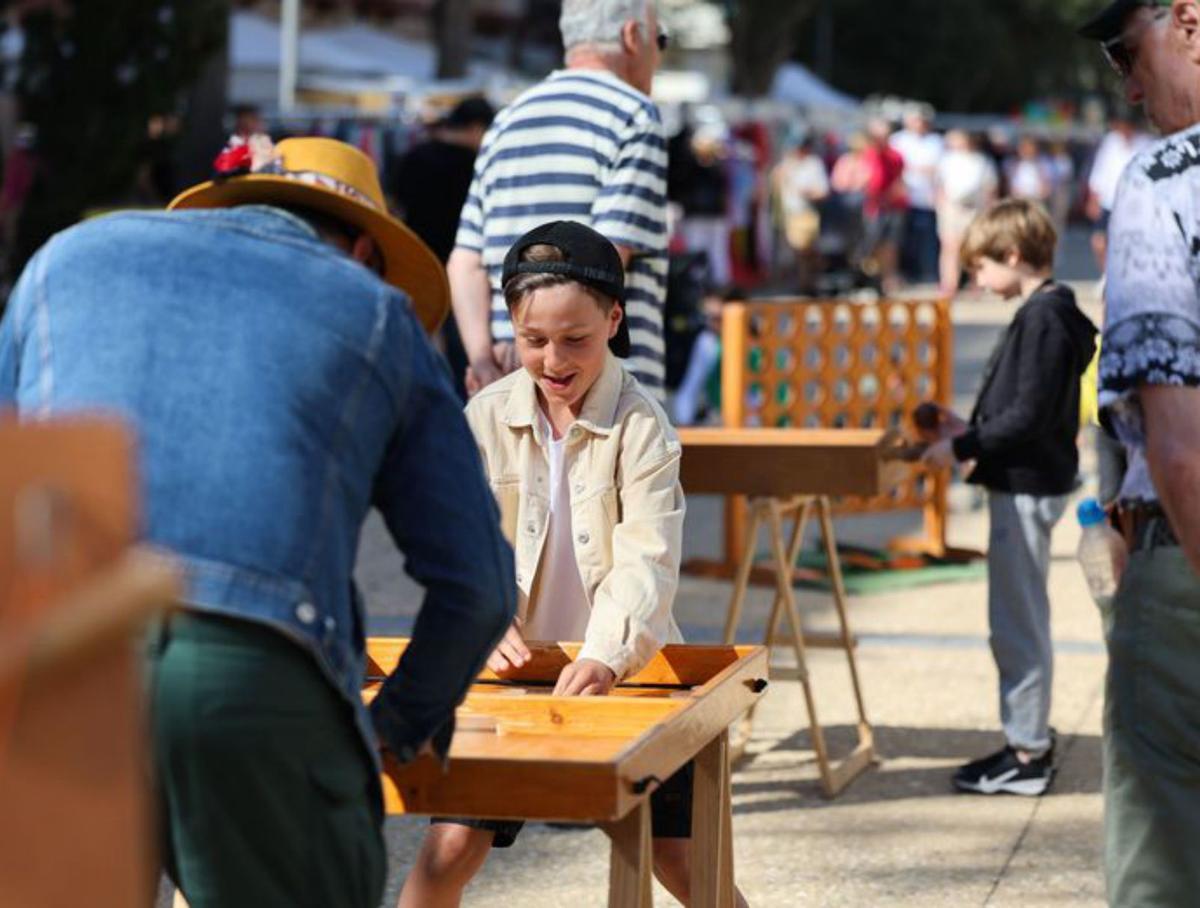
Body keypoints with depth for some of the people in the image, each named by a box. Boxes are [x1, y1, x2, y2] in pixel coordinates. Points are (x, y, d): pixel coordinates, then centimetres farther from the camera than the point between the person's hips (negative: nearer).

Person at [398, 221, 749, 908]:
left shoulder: (641, 425, -11)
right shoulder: (486, 419, -1)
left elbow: (647, 561, -22)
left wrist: (605, 658, -38)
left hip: (622, 674, -2)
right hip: (514, 671, 2)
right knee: (451, 848, -4)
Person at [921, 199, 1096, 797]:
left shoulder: (1043, 318, -18)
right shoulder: (1047, 312, 12)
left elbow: (1028, 416, -23)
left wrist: (962, 448, -16)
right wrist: (971, 429, 12)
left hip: (1026, 489, -10)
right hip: (1025, 483, 10)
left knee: (1017, 624, -4)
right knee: (1020, 622, 17)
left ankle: (1027, 755, 2)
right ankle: (1028, 740, 25)